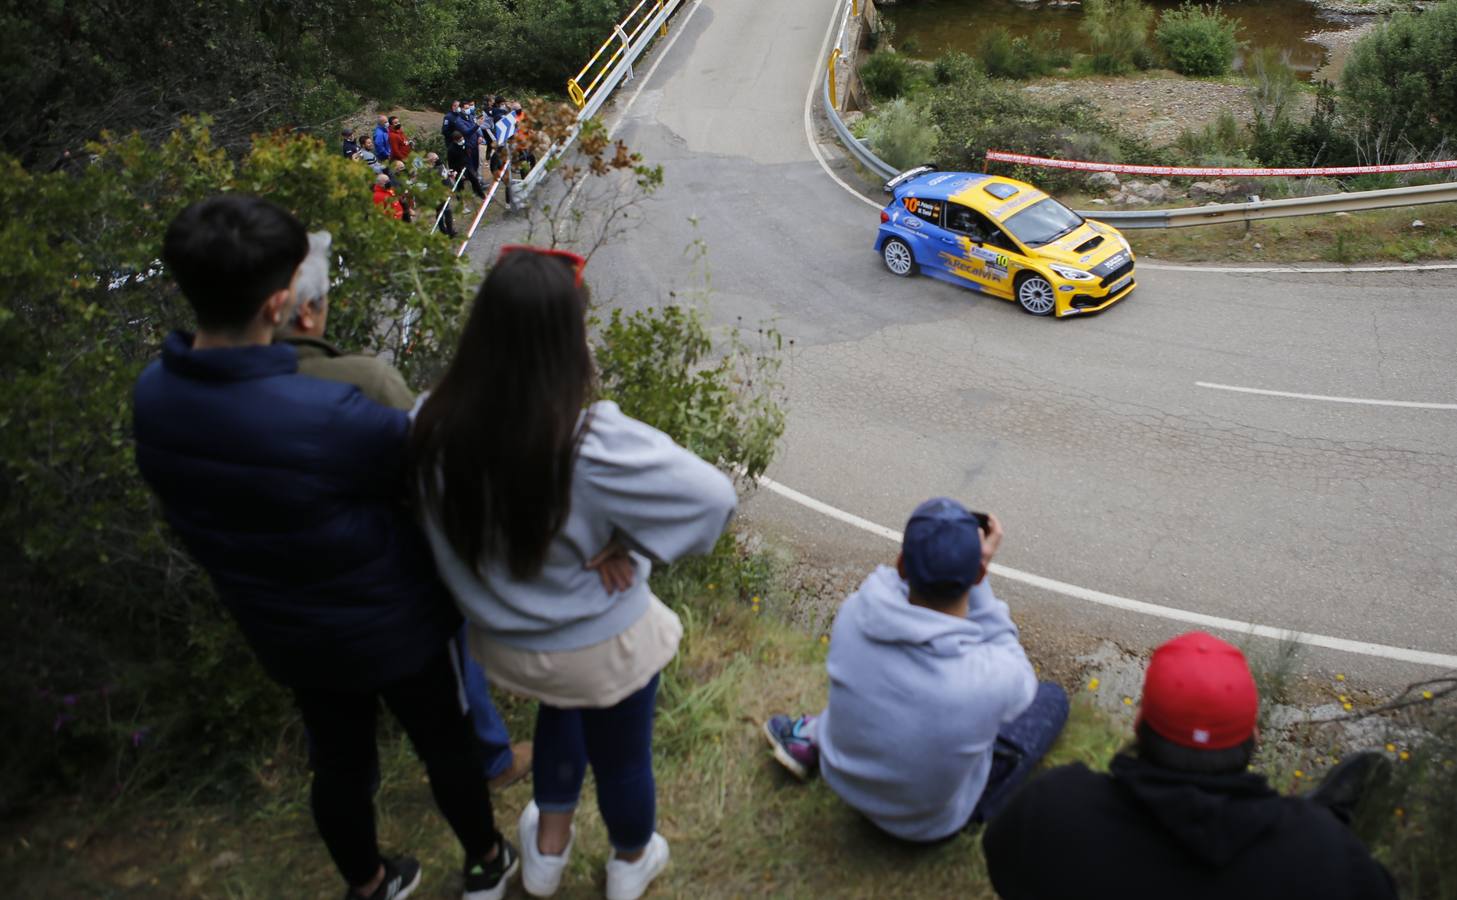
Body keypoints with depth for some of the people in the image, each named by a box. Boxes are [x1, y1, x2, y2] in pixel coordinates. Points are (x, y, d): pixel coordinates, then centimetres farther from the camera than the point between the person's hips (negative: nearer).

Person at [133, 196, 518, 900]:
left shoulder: (153, 394, -16)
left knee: (338, 760, 27)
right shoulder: (329, 418, -38)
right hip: (390, 624, -5)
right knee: (444, 744, 22)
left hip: (285, 631, 5)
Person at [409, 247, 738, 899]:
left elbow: (441, 527, -3)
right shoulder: (592, 442, -36)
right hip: (602, 646, -4)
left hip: (501, 640, 4)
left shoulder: (434, 427, -21)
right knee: (621, 754, 26)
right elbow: (712, 495, -31)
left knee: (561, 709, 37)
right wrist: (627, 545, -19)